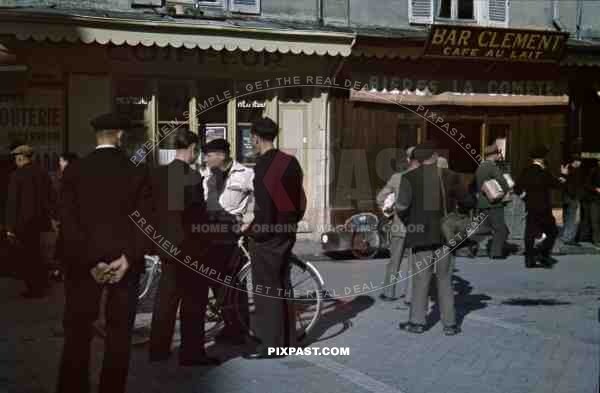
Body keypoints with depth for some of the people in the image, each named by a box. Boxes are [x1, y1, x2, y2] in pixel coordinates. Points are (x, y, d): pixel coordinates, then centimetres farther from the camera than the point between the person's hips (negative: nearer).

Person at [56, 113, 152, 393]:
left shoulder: (74, 170, -2)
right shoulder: (137, 172, -1)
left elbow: (69, 222, -8)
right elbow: (145, 221, -8)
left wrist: (90, 262, -8)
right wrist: (128, 258, -10)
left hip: (83, 262, 0)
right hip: (124, 260, 0)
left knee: (78, 330, 7)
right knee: (119, 331, 9)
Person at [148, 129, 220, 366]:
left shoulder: (158, 174, 4)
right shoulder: (192, 177, -17)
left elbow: (153, 208, 7)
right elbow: (198, 214, -16)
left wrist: (160, 234, 15)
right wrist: (205, 243, -5)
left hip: (165, 243, 7)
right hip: (188, 244, -7)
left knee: (167, 295, 16)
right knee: (193, 299, 3)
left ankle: (158, 349, 22)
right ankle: (191, 352, 8)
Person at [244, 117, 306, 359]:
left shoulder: (263, 166, -17)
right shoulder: (290, 162, 6)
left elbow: (264, 207, -20)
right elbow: (300, 198, 11)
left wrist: (255, 229, -7)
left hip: (268, 234, -8)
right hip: (287, 231, 8)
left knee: (266, 289, -1)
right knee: (282, 285, 16)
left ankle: (270, 343, 3)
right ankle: (287, 339, 25)